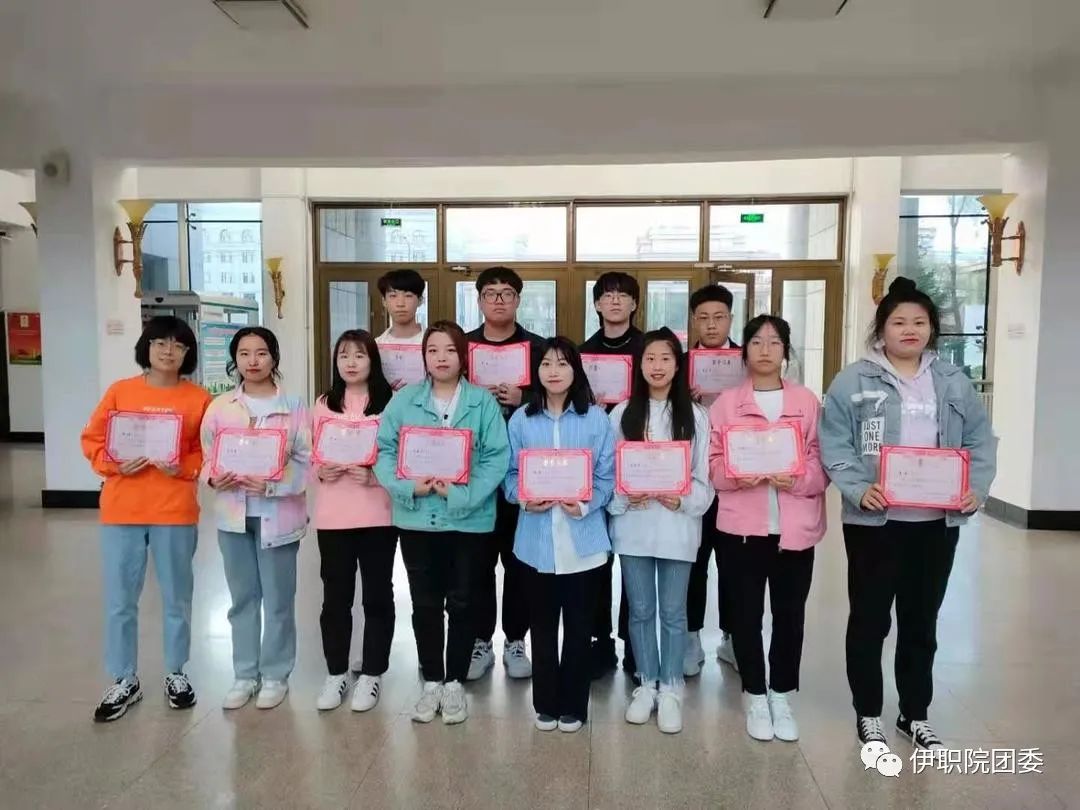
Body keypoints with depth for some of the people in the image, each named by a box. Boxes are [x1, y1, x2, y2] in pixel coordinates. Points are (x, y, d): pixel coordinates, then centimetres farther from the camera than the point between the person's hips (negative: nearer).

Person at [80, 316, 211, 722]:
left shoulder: (199, 398, -1)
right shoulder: (120, 391, 2)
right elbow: (92, 439, 5)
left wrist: (183, 468, -15)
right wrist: (114, 465, -11)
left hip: (175, 510, -1)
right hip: (121, 510, 1)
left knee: (177, 598, 11)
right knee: (119, 601, 9)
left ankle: (176, 674, 29)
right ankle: (124, 681, 25)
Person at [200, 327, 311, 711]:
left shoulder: (293, 406, -4)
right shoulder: (219, 407, 4)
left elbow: (306, 462, -7)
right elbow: (207, 457, 7)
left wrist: (272, 484, -20)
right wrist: (215, 478, -14)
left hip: (278, 514, -3)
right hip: (234, 514, 3)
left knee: (278, 599, 8)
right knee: (242, 598, 14)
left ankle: (276, 674, 24)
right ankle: (245, 674, 28)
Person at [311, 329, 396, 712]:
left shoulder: (388, 402, -4)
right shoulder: (324, 405, 7)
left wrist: (373, 475, -19)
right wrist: (321, 473, -9)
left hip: (377, 515, -3)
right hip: (332, 516, 3)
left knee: (377, 595, 9)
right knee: (335, 596, 12)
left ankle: (371, 674, 24)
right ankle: (336, 672, 28)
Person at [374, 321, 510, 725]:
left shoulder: (483, 402, -2)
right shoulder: (404, 399, 2)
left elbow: (497, 457, -9)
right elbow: (384, 450, -2)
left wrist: (462, 494, -20)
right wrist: (409, 487, -17)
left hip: (470, 519, -1)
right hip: (416, 518, 2)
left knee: (462, 602, 10)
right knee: (425, 603, 12)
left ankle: (455, 682, 27)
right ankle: (432, 681, 28)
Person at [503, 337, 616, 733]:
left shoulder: (596, 418, -2)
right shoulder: (521, 420, 2)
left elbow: (607, 476, -4)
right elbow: (510, 473, 2)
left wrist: (586, 503, -20)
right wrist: (524, 498, -16)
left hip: (582, 538, -1)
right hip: (537, 538, 1)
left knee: (578, 624, 10)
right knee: (542, 623, 13)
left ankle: (573, 705, 26)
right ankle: (545, 703, 28)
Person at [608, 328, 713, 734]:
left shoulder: (694, 416, 1)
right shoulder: (622, 413, 3)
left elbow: (705, 478, 1)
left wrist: (683, 499, -16)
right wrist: (624, 497, -14)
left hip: (677, 527, -1)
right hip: (633, 526, 1)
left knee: (673, 611, 9)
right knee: (640, 610, 12)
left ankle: (670, 689, 24)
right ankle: (646, 685, 28)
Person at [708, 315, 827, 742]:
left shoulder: (807, 401, 5)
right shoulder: (726, 402, 3)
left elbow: (822, 461, 1)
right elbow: (713, 463, 0)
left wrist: (796, 478, -17)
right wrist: (737, 475, -19)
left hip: (795, 526, 1)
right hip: (742, 525, -1)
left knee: (789, 614, 11)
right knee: (746, 613, 8)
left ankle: (782, 695, 29)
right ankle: (756, 696, 26)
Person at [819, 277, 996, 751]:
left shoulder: (953, 382, 7)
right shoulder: (855, 381, -6)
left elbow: (981, 440, 9)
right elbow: (834, 444, -9)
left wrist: (977, 488, -6)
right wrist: (858, 489, -22)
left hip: (937, 521, 4)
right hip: (874, 520, -4)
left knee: (922, 622, 16)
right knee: (870, 620, 8)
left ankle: (915, 715, 33)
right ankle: (868, 713, 25)